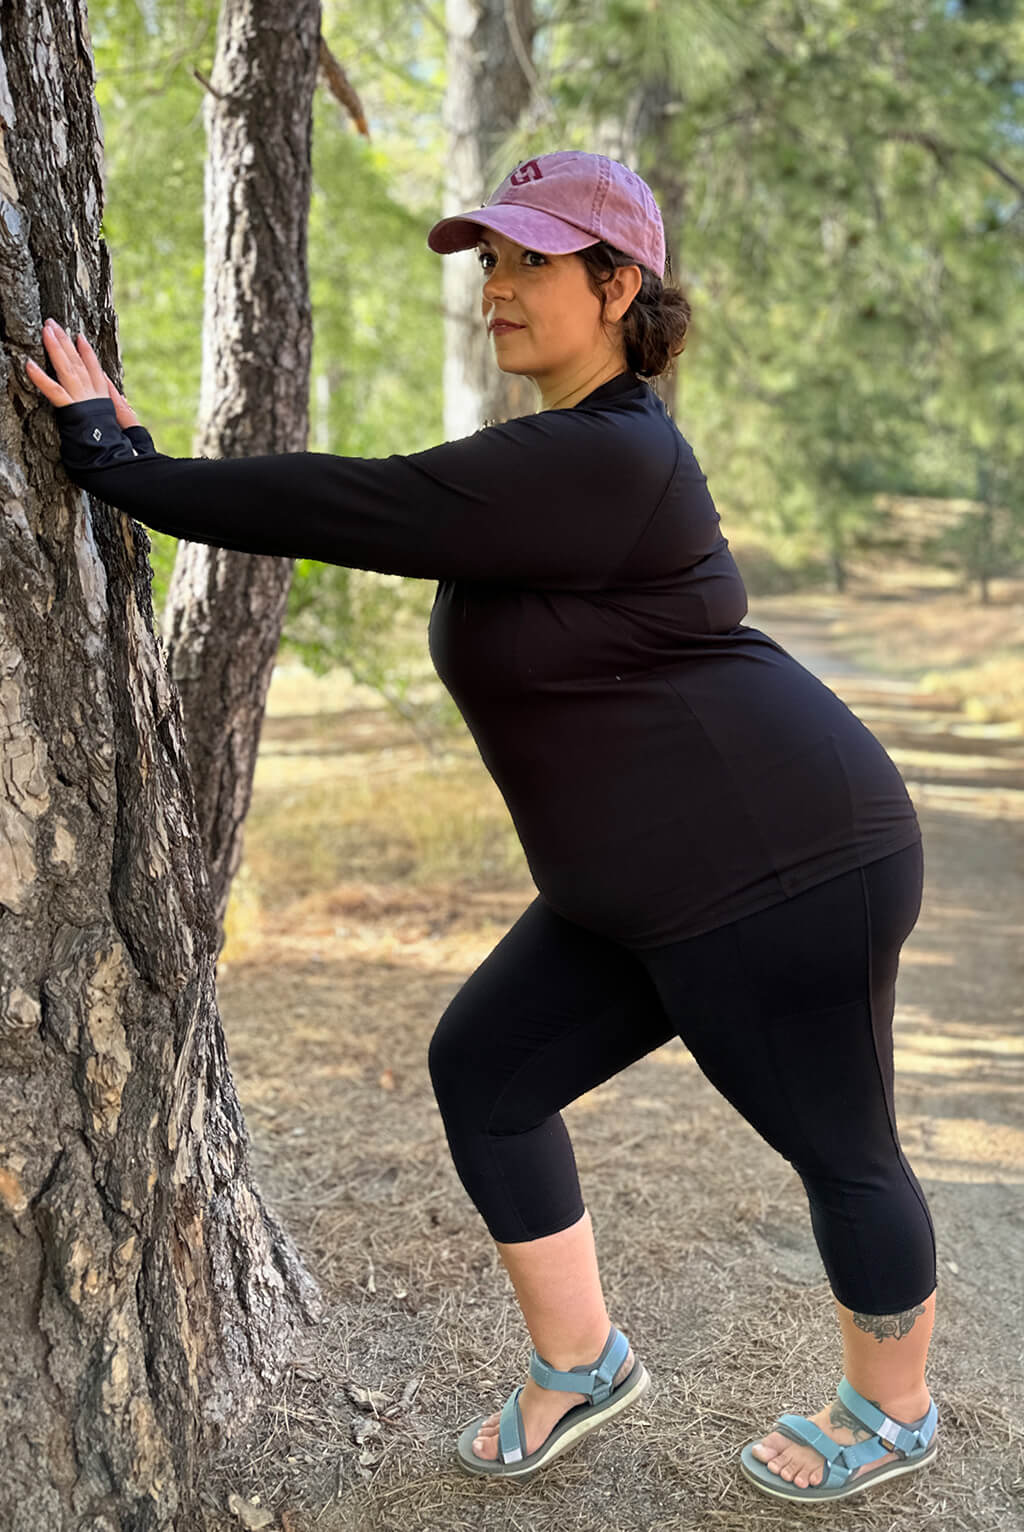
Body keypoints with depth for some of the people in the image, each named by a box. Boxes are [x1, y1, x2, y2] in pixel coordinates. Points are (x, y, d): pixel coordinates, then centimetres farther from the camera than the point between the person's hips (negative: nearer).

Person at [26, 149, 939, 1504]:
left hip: (781, 865, -10)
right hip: (650, 890, 10)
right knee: (481, 1070, 10)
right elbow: (387, 508, 12)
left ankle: (894, 1415, 36)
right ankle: (581, 1364, 28)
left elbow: (348, 509, -25)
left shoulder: (596, 462, -23)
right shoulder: (579, 442, 11)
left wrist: (117, 464, -18)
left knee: (838, 1149, 10)